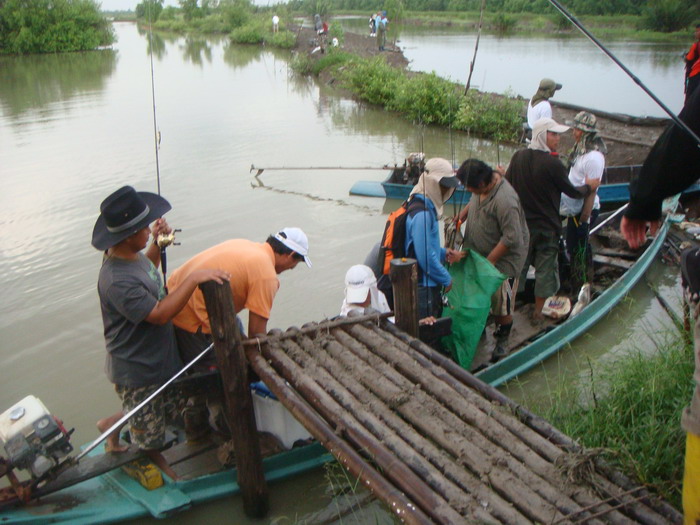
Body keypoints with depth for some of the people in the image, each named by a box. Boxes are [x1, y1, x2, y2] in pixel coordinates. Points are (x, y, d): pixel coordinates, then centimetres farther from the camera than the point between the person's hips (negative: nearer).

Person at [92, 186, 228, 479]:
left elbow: (148, 270, 19)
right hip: (137, 370, -9)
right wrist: (193, 280, -32)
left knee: (169, 410, 29)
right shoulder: (117, 281, -34)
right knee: (149, 436, 16)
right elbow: (159, 314, -32)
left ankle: (112, 424, 45)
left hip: (158, 355, 9)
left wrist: (157, 244, 3)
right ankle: (159, 468, 41)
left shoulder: (130, 254, -4)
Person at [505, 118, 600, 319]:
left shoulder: (518, 157, -3)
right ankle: (538, 312, 21)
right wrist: (589, 186, 12)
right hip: (546, 227, -5)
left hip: (521, 224, 5)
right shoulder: (552, 163, -19)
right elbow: (572, 192, -8)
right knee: (545, 268, 10)